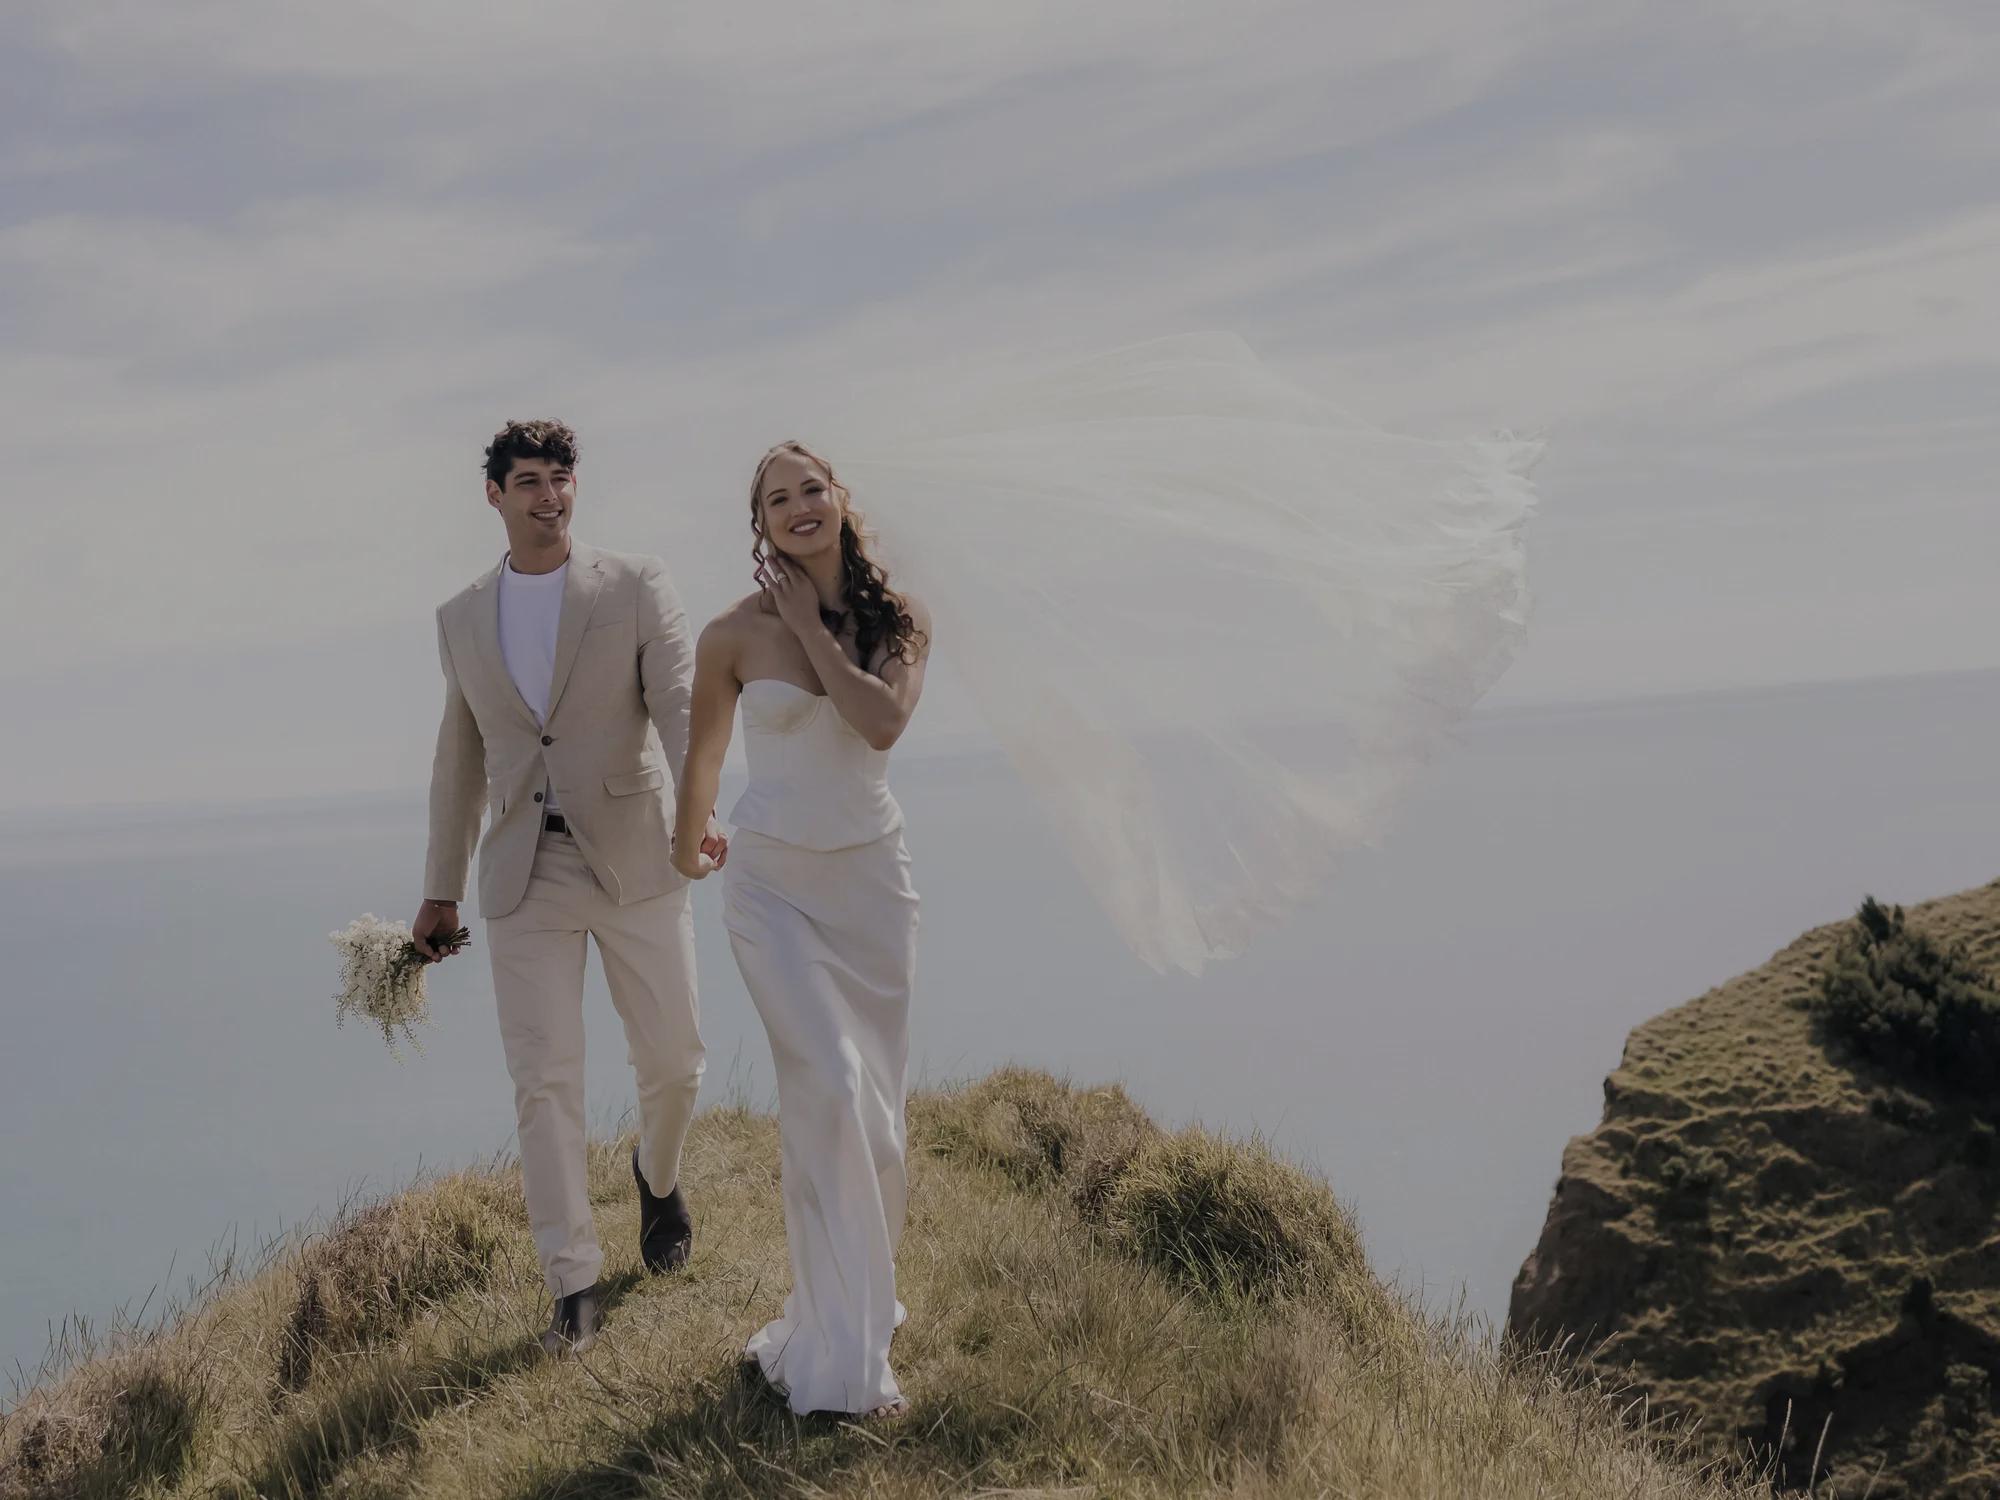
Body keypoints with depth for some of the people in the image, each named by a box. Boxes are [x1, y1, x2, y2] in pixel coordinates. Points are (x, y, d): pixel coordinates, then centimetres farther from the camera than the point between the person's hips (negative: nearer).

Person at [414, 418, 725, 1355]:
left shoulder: (636, 586, 0)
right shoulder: (461, 618, 10)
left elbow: (681, 701, -13)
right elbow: (461, 756, 17)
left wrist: (696, 806, -32)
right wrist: (441, 889, 16)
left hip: (634, 861, -1)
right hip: (524, 876, 2)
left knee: (672, 1058, 7)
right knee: (544, 1078, -3)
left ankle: (657, 1174, 40)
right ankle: (574, 1284, 5)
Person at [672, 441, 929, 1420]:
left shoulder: (898, 620, 1)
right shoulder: (733, 634, -5)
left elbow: (884, 722, -19)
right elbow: (703, 752, 11)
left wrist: (810, 627, -13)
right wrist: (689, 844, 23)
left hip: (872, 876, 3)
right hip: (774, 882, -3)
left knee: (873, 1111, 7)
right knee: (830, 1091, -16)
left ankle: (833, 1316, 26)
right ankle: (841, 1361, -8)